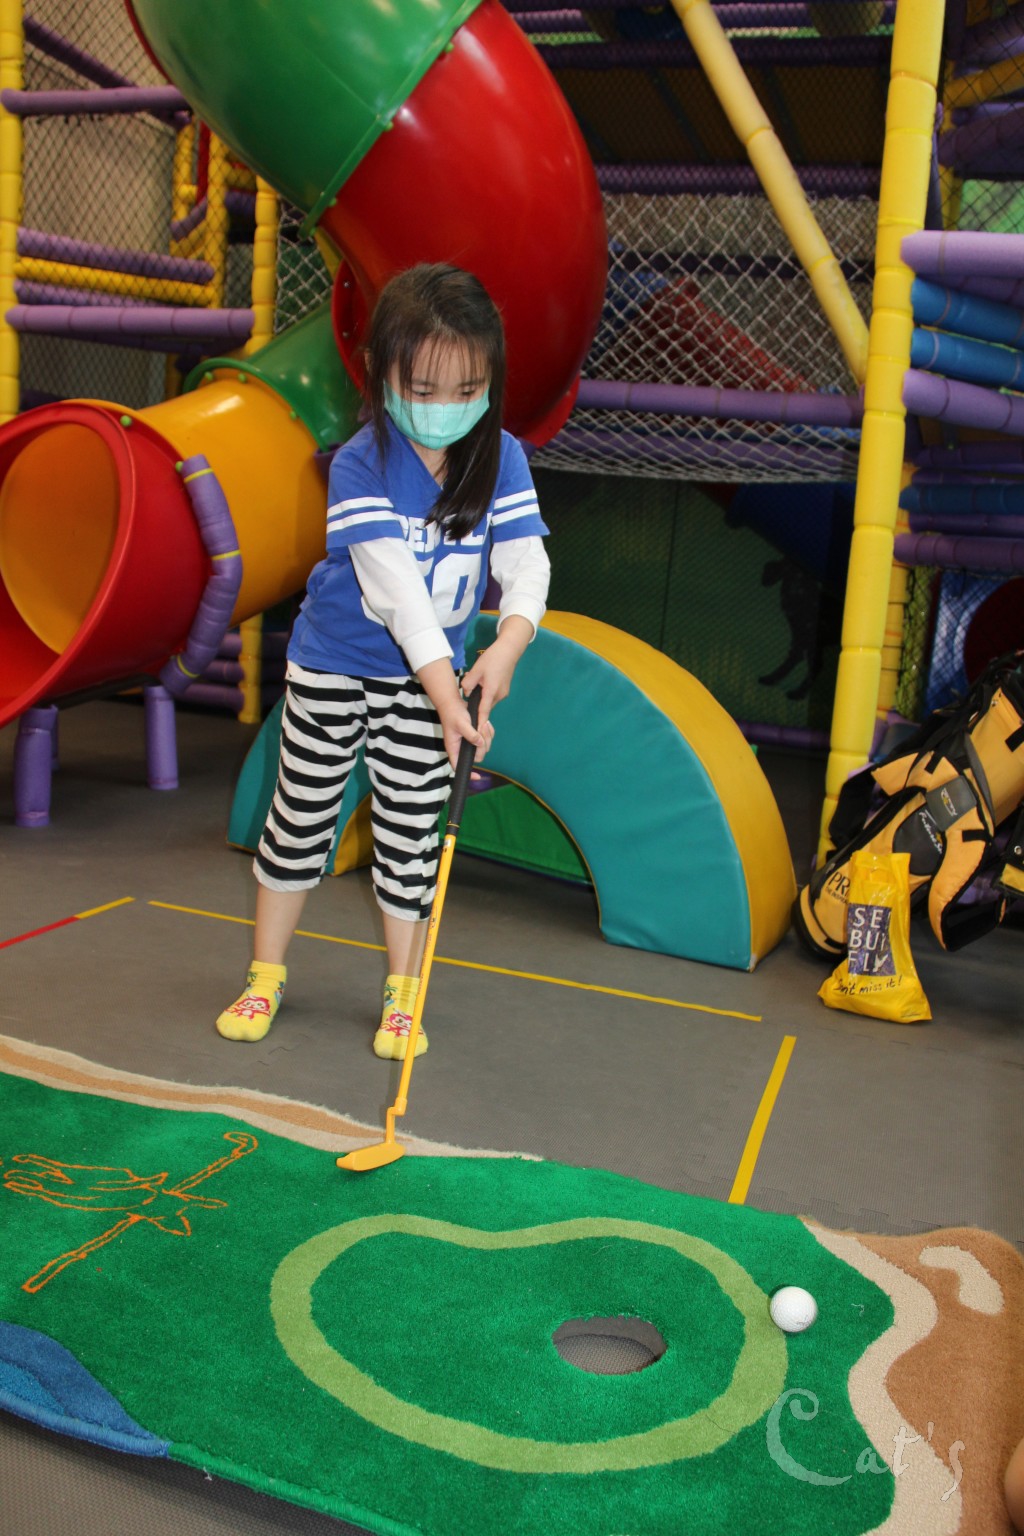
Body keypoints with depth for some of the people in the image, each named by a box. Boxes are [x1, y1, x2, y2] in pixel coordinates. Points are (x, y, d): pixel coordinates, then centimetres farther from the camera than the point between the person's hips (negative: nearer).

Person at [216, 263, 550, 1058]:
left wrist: (508, 643, -38)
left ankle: (403, 992, 23)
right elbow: (397, 584, -30)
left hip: (430, 677, 2)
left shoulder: (502, 459, -9)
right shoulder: (361, 465, -20)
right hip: (335, 669, -2)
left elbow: (527, 563, -17)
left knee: (412, 833, 8)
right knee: (302, 818, 10)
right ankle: (267, 973, 29)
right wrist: (445, 692, -39)